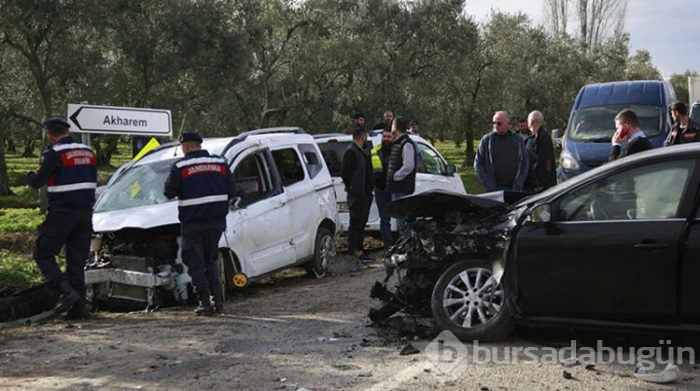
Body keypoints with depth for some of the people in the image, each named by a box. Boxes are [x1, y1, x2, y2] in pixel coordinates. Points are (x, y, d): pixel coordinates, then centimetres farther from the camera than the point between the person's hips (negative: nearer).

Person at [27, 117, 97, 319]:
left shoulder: (53, 154, -12)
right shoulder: (88, 152, 9)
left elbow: (37, 182, -8)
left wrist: (29, 177, 13)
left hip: (61, 212, -6)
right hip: (85, 212, 6)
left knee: (43, 254, 7)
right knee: (77, 259, 10)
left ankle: (67, 291, -11)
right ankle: (78, 306, 7)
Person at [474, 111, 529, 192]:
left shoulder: (517, 139, 7)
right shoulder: (486, 140, 3)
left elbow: (524, 163, 7)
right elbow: (478, 164, 4)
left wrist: (518, 185, -4)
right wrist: (489, 187, -5)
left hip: (513, 188, 1)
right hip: (494, 190, -1)